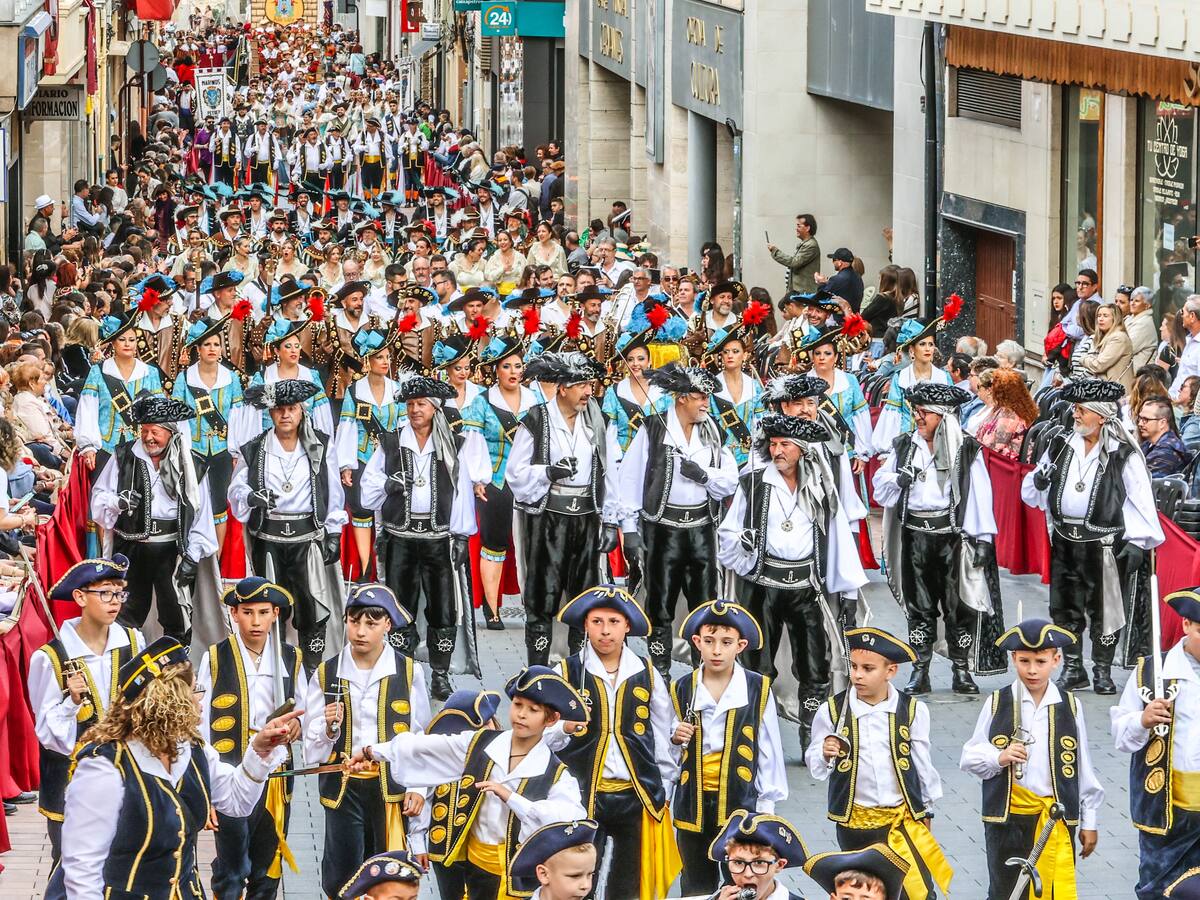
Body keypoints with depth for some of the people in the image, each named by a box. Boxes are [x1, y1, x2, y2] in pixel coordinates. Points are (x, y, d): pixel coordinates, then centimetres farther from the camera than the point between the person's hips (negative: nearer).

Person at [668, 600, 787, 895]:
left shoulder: (758, 690, -3)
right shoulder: (682, 690, 4)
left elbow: (768, 749, 2)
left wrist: (767, 804, 2)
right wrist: (675, 740, -8)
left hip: (740, 800, -3)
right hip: (693, 801, 3)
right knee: (697, 889, 11)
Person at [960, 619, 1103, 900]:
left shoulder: (1070, 707, 2)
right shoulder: (998, 704, 0)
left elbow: (1084, 770, 8)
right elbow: (968, 758, 4)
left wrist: (1088, 822, 9)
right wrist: (998, 758, -16)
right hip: (1007, 816, 0)